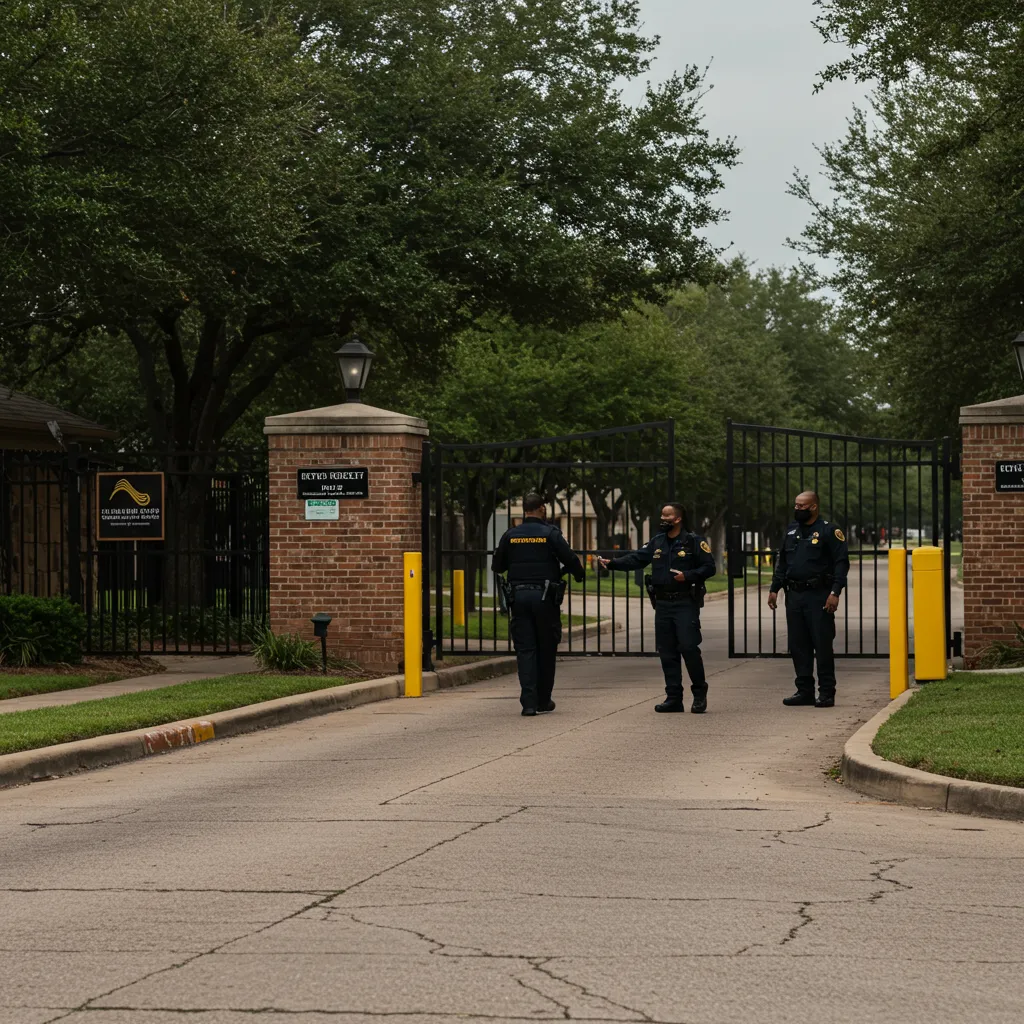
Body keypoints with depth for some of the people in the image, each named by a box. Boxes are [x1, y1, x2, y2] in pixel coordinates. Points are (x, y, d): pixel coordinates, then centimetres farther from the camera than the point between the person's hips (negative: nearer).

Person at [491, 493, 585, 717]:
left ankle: (529, 702, -9)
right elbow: (571, 559, -6)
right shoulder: (550, 534, -4)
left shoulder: (510, 536, 5)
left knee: (525, 650, 2)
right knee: (546, 649, 10)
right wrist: (579, 576, 16)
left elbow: (497, 566, 11)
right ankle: (543, 701, 15)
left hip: (518, 596, 2)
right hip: (544, 596, -2)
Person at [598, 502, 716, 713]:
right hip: (663, 604, 6)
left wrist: (688, 576, -18)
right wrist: (612, 563, -6)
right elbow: (636, 559, 6)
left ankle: (700, 693, 3)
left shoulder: (693, 542, -3)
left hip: (685, 603, -6)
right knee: (667, 652, 6)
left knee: (689, 647, -11)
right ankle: (674, 697, 12)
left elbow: (709, 568, -5)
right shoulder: (657, 542, 13)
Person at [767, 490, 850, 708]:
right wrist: (774, 589, 13)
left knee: (822, 645, -4)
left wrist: (835, 593, -16)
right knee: (798, 645, 7)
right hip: (794, 596, 6)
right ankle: (804, 691, 14)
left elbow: (842, 563, -9)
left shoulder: (829, 531, -5)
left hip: (819, 596, -6)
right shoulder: (791, 530, 15)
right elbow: (781, 561, 20)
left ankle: (826, 693, 1)